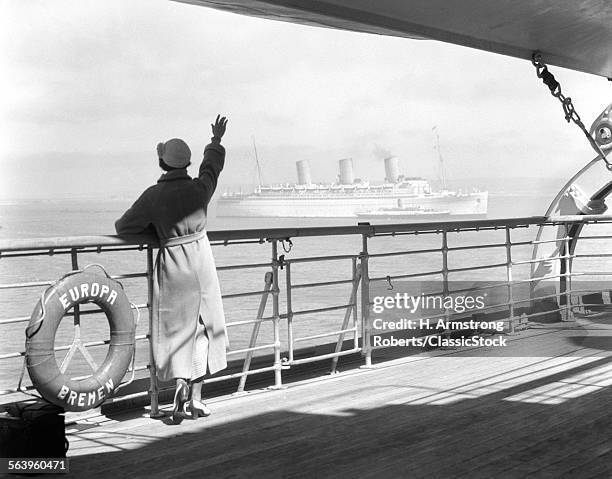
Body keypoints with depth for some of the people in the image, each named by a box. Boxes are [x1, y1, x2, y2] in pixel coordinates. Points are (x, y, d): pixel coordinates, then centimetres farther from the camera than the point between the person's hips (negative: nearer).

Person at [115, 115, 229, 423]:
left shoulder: (153, 196, -11)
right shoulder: (200, 188, -6)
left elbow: (123, 227, -2)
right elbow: (212, 165, 16)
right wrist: (216, 141, 34)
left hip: (171, 262, -2)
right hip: (200, 257, 2)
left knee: (174, 328, 8)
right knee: (201, 327, 11)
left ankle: (180, 382, -14)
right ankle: (196, 397, 13)